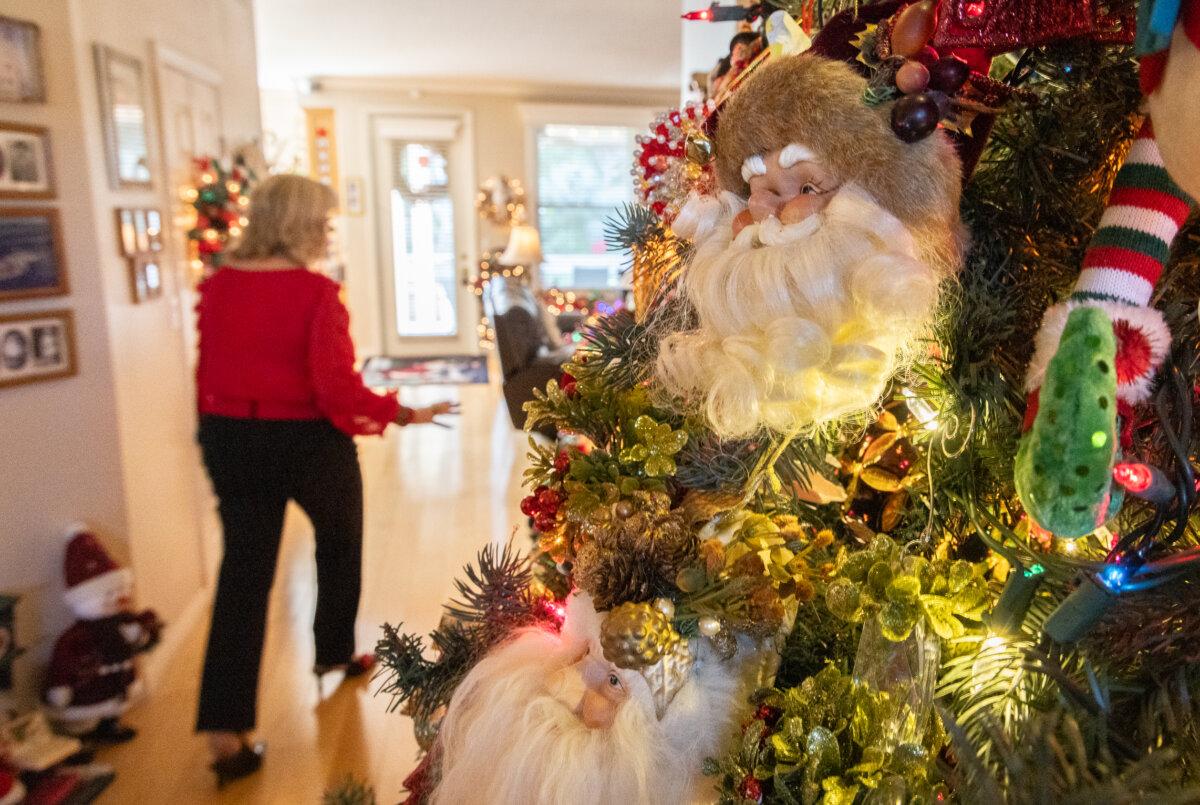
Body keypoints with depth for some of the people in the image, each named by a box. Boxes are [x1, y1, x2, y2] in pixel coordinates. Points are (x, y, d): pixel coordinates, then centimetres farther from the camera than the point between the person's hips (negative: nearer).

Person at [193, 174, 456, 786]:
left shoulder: (216, 286, 0)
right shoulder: (316, 292, -17)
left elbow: (211, 375, 6)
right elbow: (336, 387, -22)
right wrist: (406, 414, -12)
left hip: (231, 439, 5)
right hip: (306, 441, -4)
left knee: (245, 568, 8)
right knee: (339, 543, 23)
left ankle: (225, 730, 6)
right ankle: (333, 654, 42)